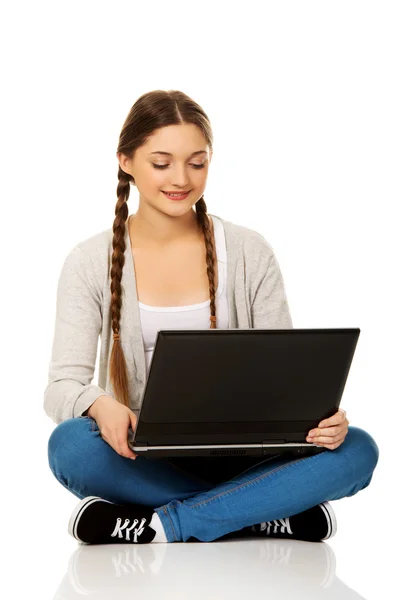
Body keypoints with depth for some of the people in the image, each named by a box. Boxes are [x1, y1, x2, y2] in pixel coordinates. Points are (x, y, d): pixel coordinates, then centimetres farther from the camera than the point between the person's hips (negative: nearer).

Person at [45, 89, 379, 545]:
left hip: (233, 457, 1)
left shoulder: (250, 254, 4)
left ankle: (161, 526, -26)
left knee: (356, 450, -25)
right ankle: (271, 516, -24)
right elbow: (63, 385, -7)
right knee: (71, 444, -35)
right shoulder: (90, 264, 1)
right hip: (143, 462, -1)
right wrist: (100, 405, -32)